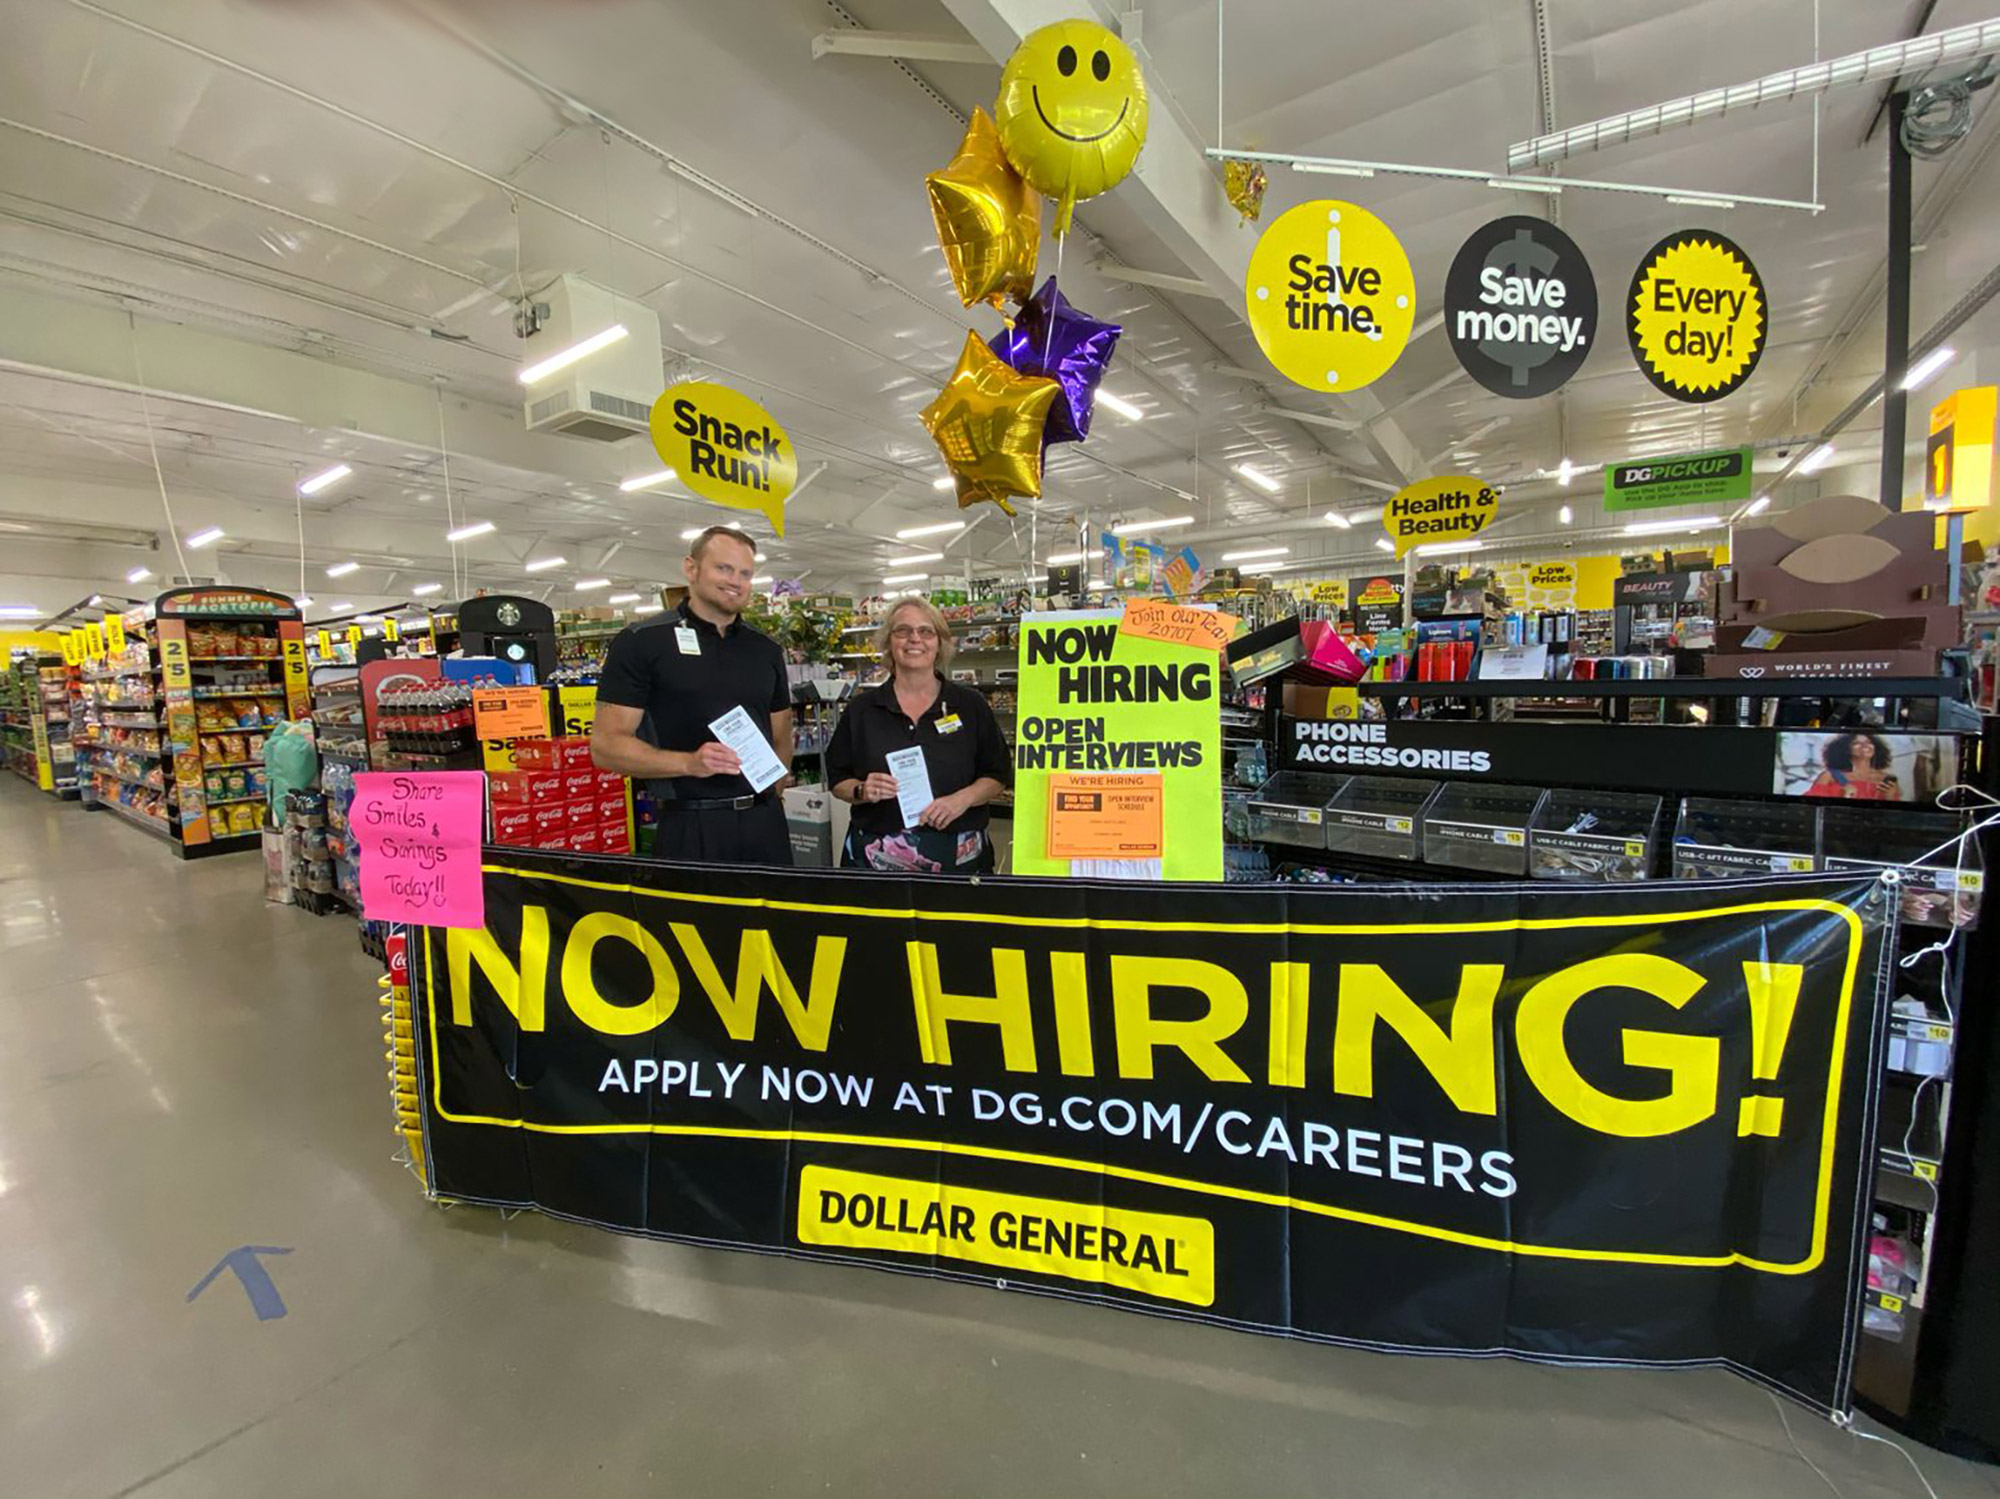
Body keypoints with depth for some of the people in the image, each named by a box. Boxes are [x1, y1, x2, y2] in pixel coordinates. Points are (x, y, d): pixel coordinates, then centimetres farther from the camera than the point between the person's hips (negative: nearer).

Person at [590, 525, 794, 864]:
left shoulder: (766, 650, 12)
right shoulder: (641, 642, -2)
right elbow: (606, 746, -7)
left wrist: (766, 796, 2)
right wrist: (690, 763, -20)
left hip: (765, 823, 5)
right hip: (690, 828, -4)